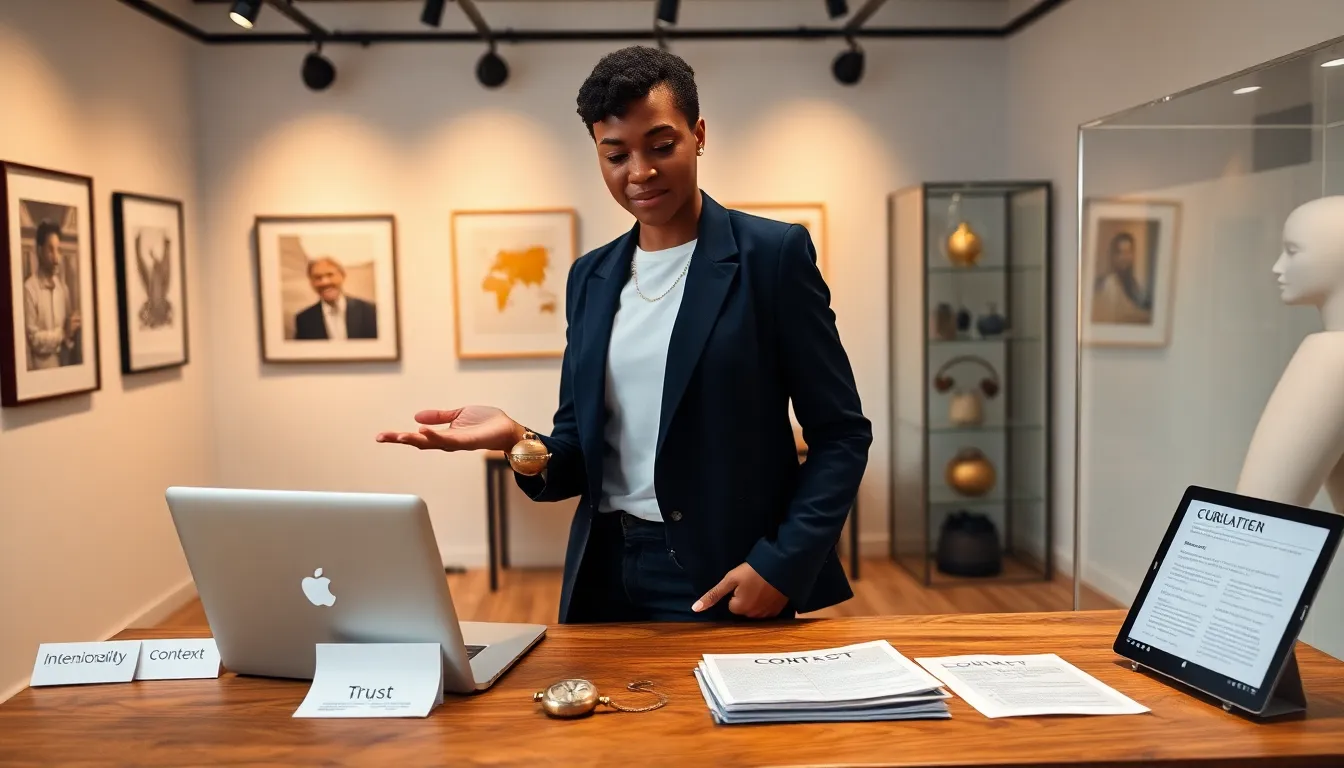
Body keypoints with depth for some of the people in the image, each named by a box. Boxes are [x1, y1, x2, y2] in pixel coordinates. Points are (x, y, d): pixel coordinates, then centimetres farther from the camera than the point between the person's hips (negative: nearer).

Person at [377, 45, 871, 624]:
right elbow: (581, 453, 10)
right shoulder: (591, 277, 8)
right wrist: (519, 441, -11)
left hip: (726, 578, -4)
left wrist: (783, 562, -17)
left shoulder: (773, 253, -7)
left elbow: (841, 434, -7)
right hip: (605, 575, 5)